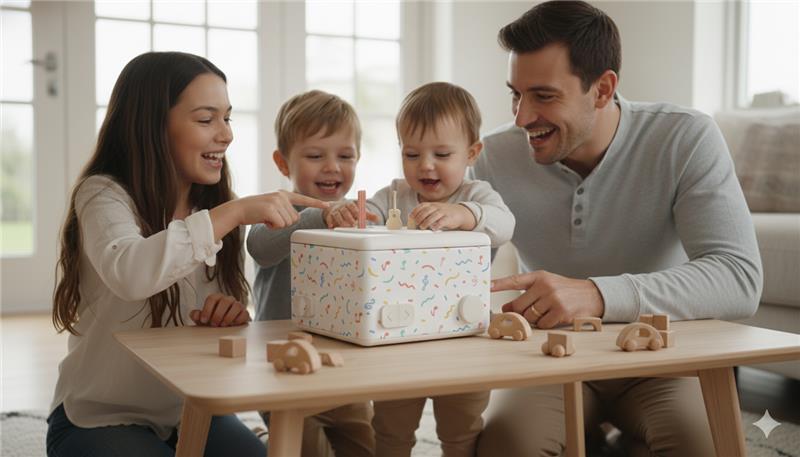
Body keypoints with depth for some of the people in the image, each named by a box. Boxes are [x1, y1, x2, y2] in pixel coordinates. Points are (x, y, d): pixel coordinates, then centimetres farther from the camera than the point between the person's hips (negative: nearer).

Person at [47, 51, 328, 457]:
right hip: (101, 420, -4)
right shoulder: (103, 194, -14)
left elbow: (224, 321, 8)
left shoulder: (211, 205, 5)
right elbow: (128, 274, -38)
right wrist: (234, 213, -35)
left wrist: (231, 315, -15)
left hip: (192, 412, 5)